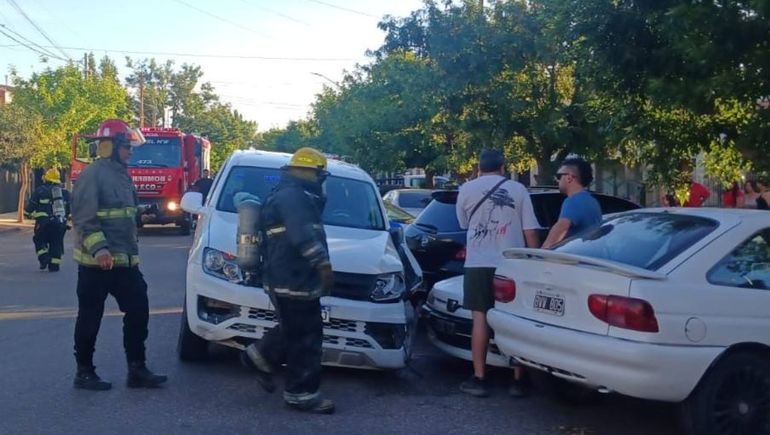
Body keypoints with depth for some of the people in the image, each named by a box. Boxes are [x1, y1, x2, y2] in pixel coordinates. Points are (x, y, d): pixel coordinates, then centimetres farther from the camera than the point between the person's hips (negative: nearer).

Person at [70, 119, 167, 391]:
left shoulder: (121, 174, 16)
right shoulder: (93, 174, -13)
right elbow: (83, 217, -21)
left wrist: (141, 217, 13)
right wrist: (98, 248, -31)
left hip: (125, 261, 9)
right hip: (96, 262, -9)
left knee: (138, 311, 7)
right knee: (90, 318, 3)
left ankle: (137, 369, 14)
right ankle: (84, 372, 15)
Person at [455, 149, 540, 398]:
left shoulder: (467, 189, 4)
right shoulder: (518, 190, 4)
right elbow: (530, 232, 2)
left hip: (478, 264, 0)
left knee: (480, 319, 4)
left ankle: (479, 379, 6)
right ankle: (517, 381, 10)